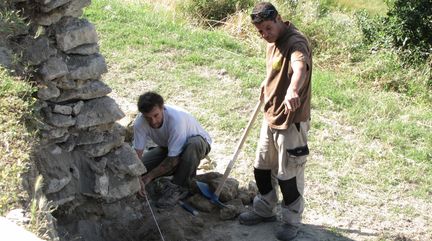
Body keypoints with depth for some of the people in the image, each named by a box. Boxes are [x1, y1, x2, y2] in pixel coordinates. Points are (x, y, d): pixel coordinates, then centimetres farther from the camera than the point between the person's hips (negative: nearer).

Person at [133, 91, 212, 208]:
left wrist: (149, 177, -27)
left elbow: (173, 159, -33)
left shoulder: (175, 118, -39)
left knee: (193, 144, -40)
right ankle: (186, 170, 7)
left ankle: (178, 188, -21)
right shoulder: (140, 123, -25)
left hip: (199, 142, -5)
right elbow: (137, 154, -22)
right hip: (168, 147, 5)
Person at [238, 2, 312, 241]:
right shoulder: (273, 42, 5)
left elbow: (300, 67, -47)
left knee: (288, 174, 4)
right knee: (262, 167, 19)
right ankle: (264, 210, 39)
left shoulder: (296, 42, -24)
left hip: (291, 120, -9)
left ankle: (292, 221, 23)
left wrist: (293, 90, -64)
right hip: (271, 116, 9)